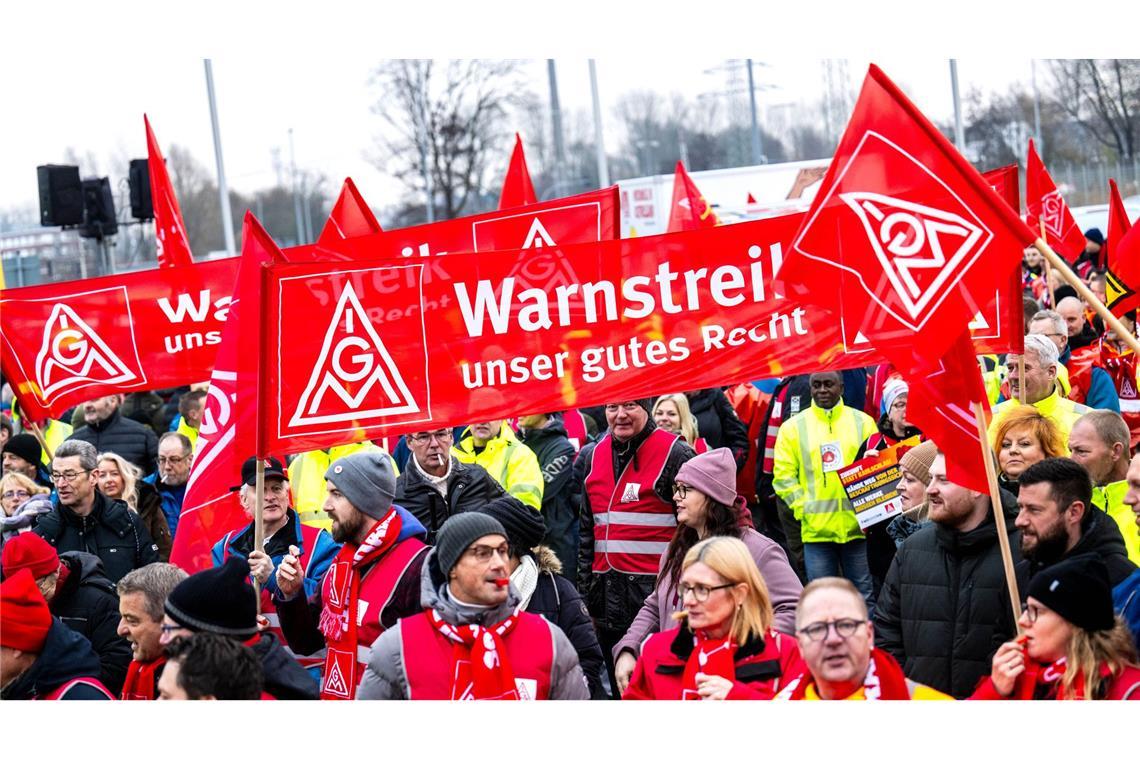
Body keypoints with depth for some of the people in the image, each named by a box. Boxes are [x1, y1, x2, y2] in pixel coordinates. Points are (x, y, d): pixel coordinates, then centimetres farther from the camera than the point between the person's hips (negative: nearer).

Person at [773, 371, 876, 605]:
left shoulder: (863, 422, 7)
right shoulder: (793, 427, 6)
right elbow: (783, 476, 4)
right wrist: (803, 508, -7)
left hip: (857, 526, 0)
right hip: (816, 530, 0)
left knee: (864, 596, 7)